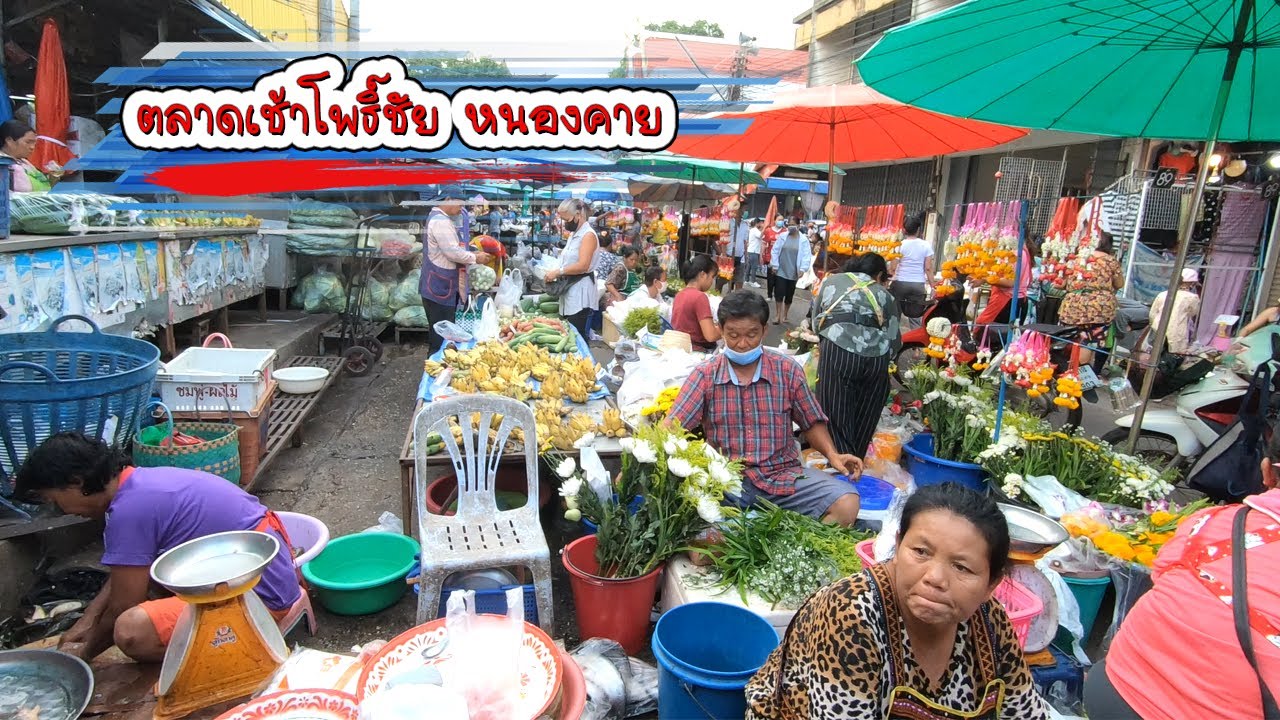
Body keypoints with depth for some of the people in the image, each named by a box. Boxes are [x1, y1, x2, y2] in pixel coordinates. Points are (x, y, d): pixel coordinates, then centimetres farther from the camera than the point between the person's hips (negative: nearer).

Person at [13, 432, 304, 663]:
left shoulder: (128, 511, -17)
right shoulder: (145, 480, 9)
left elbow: (123, 608, -6)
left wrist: (85, 652, 11)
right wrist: (86, 622, 25)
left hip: (264, 594, -10)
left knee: (132, 632, -24)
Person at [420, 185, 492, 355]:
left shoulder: (438, 218, 19)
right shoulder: (441, 221, -17)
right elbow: (452, 252, -21)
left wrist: (473, 255, 14)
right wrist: (475, 258, -8)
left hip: (440, 285, 11)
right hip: (440, 286, -11)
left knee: (439, 332, 17)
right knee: (441, 334, -6)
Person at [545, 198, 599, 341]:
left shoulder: (588, 235, -11)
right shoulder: (573, 234, 17)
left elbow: (583, 266, -21)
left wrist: (558, 272, -16)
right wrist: (555, 272, 6)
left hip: (580, 294, -9)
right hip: (569, 289, 9)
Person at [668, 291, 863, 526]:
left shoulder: (788, 370, 3)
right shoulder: (705, 375, -1)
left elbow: (811, 422, 14)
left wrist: (832, 455, -4)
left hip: (783, 474, 2)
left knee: (847, 503, -21)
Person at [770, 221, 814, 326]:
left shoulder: (803, 240, -5)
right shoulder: (782, 237, 0)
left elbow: (806, 255, -7)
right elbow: (775, 251, 2)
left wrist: (802, 269, -15)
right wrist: (775, 265, -2)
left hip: (793, 272, 0)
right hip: (780, 271, 1)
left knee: (789, 295, 10)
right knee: (779, 293, -4)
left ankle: (785, 314, 26)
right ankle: (779, 315, 4)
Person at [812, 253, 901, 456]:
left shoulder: (831, 281, 27)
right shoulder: (884, 294, 25)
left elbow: (815, 320, 31)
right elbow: (894, 339, 17)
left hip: (837, 350, -1)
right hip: (876, 356, 2)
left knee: (837, 419, 3)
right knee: (864, 422, 14)